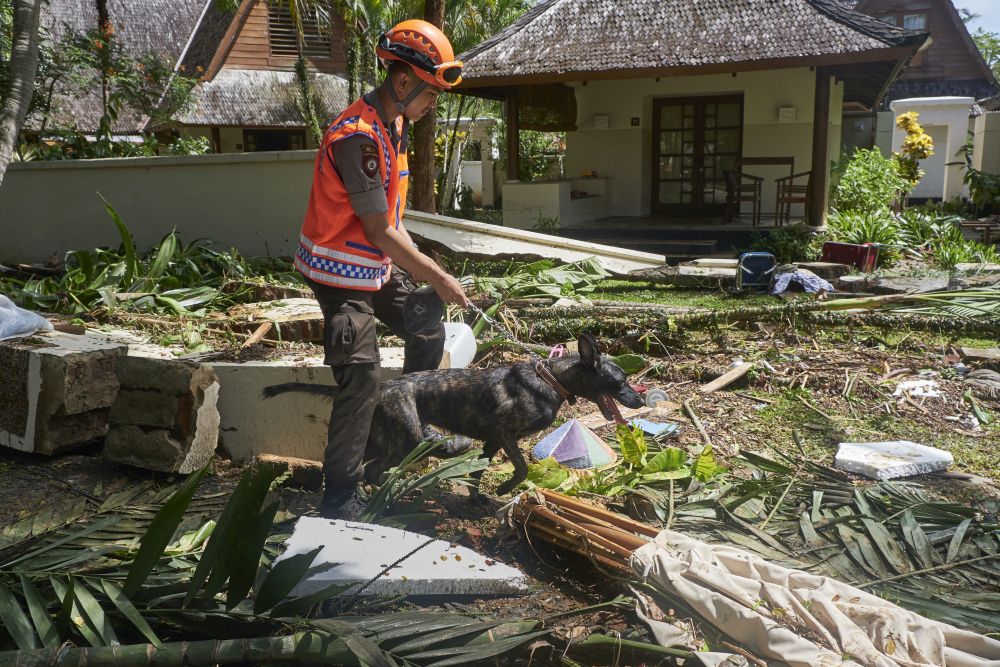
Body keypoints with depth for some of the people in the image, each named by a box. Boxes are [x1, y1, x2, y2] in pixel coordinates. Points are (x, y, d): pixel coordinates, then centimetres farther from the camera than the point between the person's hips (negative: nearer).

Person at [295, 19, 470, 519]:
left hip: (379, 265, 10)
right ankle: (339, 497, -2)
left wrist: (420, 268, 5)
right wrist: (438, 278, -18)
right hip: (342, 272, -10)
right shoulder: (358, 136, -26)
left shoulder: (395, 124, 4)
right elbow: (379, 232, -24)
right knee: (361, 381, -13)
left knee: (428, 334, 18)